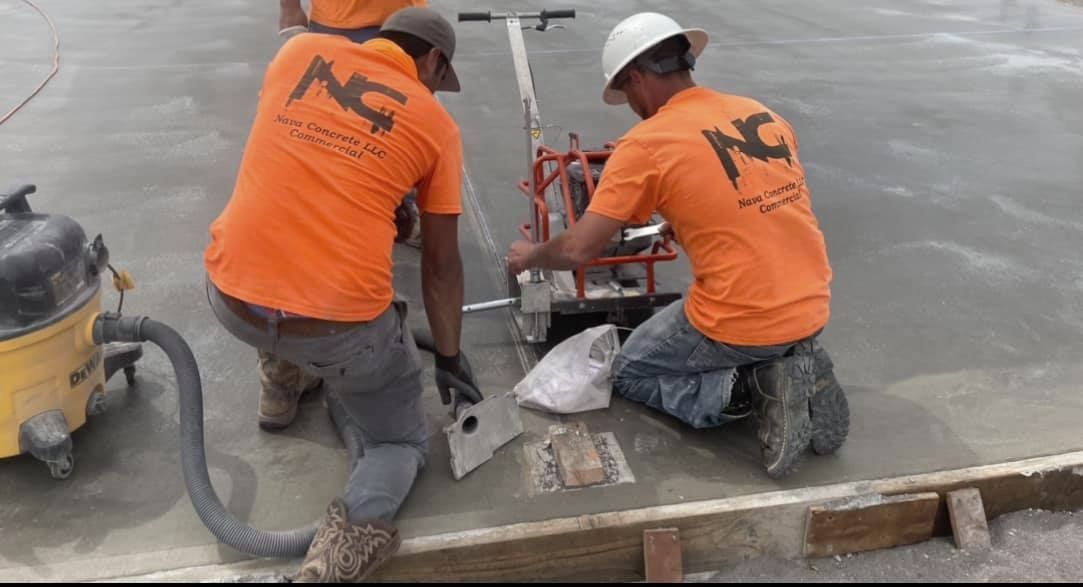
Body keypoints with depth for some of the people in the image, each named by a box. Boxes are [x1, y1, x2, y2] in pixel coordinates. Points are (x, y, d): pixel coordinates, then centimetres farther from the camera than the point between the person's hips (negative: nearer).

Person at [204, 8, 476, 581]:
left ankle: (282, 383, 41)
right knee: (402, 440, 20)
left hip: (229, 297, 4)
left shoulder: (300, 51, 9)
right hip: (338, 324, -3)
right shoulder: (436, 124, 3)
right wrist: (449, 356, 21)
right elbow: (441, 263, 7)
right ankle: (356, 529, -8)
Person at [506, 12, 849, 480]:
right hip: (812, 311, 7)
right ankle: (796, 366, 9)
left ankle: (747, 390, -2)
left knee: (631, 374, 20)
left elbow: (577, 251, -9)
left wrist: (529, 256, 11)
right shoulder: (763, 114, 7)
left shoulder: (646, 143, -12)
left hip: (742, 325, -6)